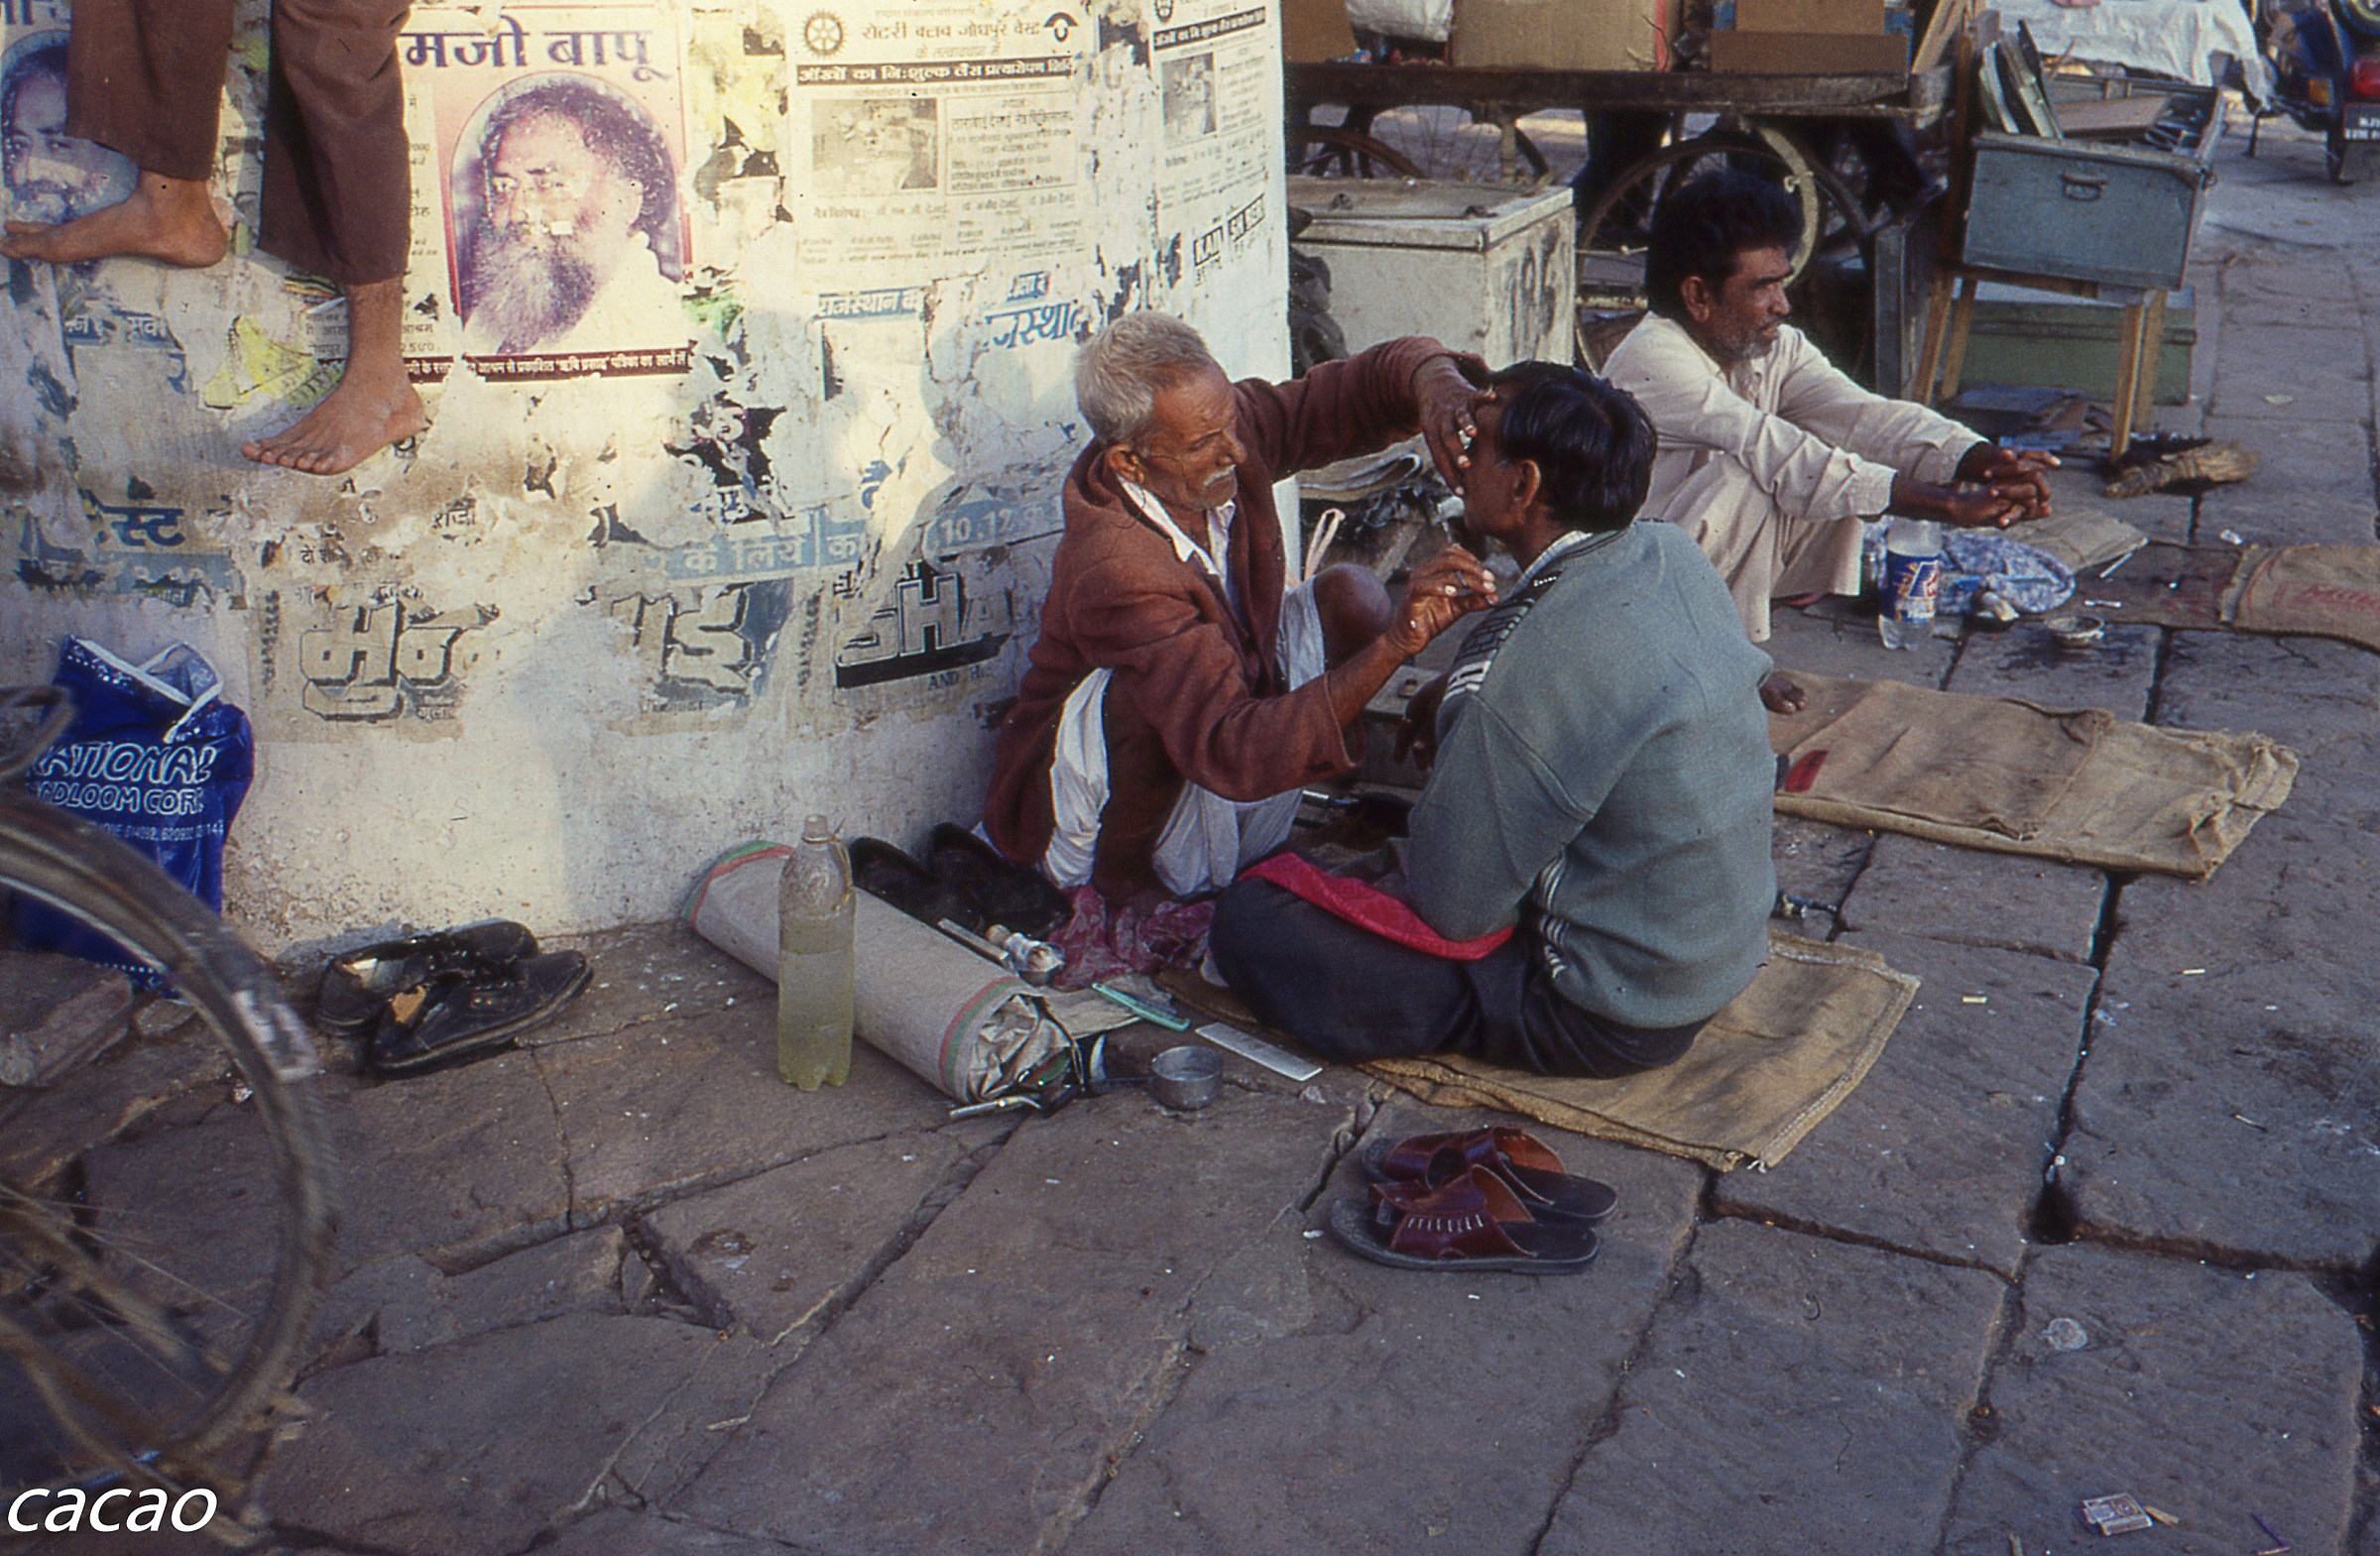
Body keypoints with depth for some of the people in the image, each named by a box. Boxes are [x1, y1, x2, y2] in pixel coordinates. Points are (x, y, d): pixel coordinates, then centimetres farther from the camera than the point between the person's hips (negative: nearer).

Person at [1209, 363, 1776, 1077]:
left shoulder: (1542, 666, -31)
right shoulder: (1671, 554, -5)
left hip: (1611, 1020, -9)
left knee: (1251, 918, -11)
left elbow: (1452, 905, -20)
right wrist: (1454, 698, 0)